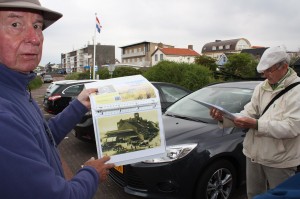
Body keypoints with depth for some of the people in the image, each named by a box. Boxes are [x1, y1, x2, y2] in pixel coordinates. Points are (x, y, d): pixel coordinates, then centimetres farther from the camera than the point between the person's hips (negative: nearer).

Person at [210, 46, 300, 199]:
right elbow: (248, 113, 0)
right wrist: (223, 118, -16)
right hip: (254, 154, 6)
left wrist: (256, 125, -30)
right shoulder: (262, 87, 6)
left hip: (280, 160, -5)